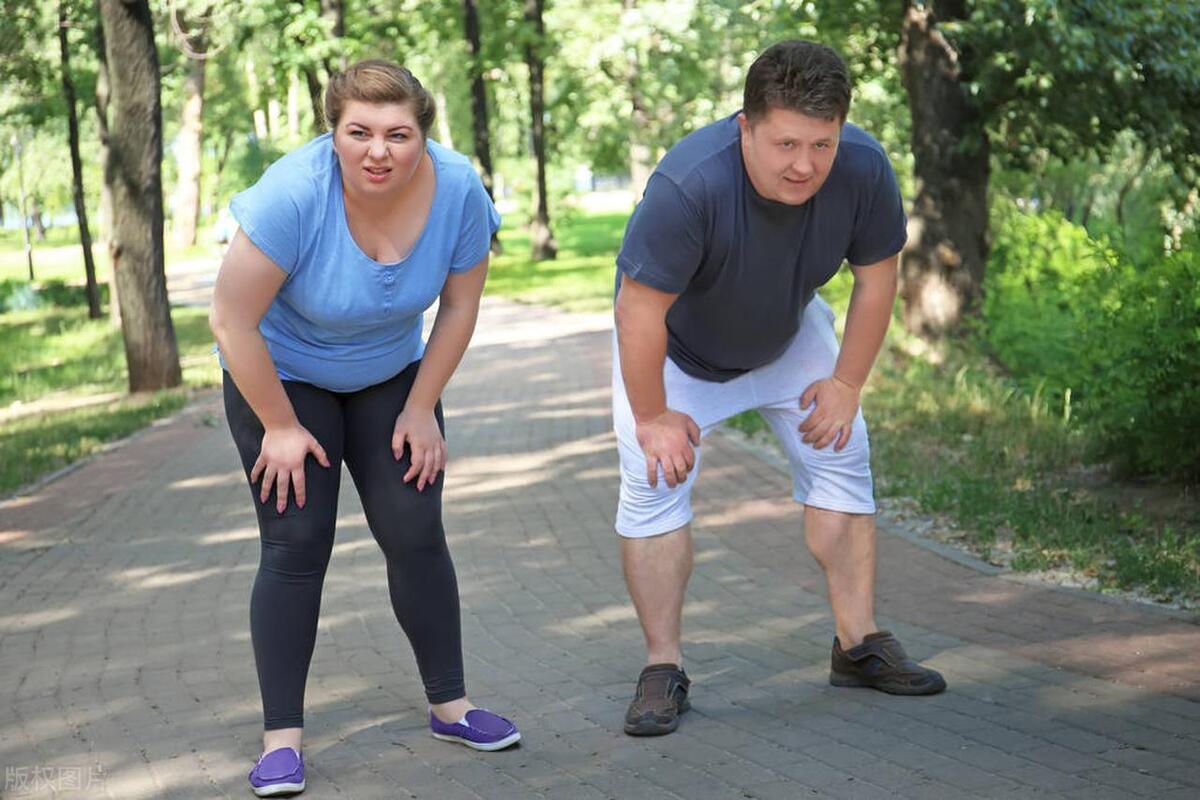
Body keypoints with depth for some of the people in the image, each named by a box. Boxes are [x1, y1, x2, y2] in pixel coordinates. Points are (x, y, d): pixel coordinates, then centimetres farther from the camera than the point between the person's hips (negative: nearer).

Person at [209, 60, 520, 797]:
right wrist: (281, 427, -17)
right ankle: (282, 738, -2)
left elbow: (460, 307, -8)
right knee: (297, 543, -9)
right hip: (281, 376, -3)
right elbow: (234, 322, -27)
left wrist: (420, 409, -5)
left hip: (390, 375, 3)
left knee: (416, 535, -2)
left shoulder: (457, 191, -23)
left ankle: (450, 706, 13)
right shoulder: (294, 195, -33)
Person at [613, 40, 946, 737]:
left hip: (787, 334, 4)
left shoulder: (865, 169, -30)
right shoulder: (690, 185, -43)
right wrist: (652, 417, -22)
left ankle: (860, 645, 11)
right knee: (654, 481, -15)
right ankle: (664, 668, -6)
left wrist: (847, 384, -8)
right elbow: (641, 310, -33)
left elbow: (876, 277, -13)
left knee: (842, 458, 1)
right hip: (674, 346, -4)